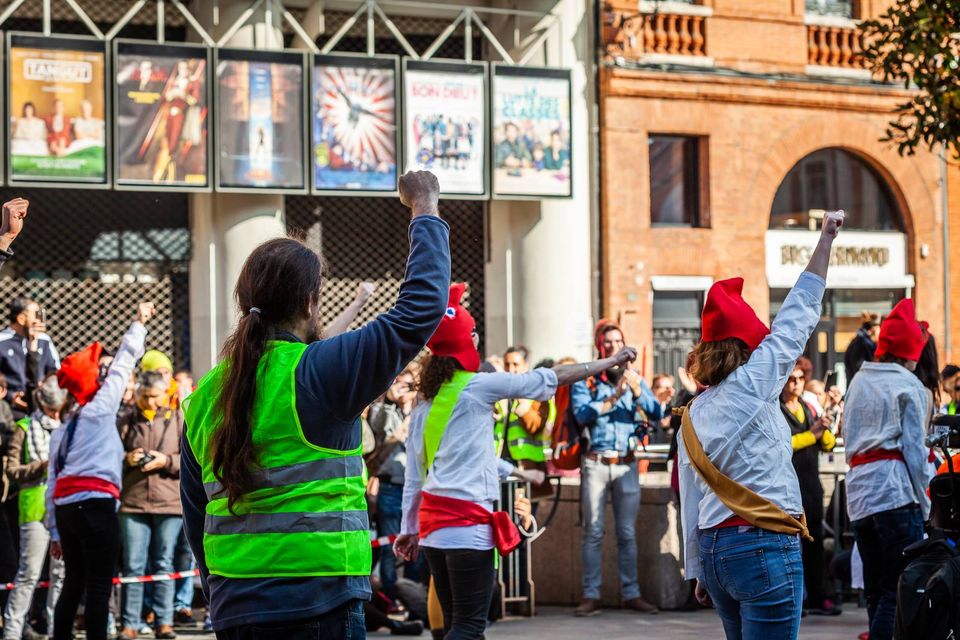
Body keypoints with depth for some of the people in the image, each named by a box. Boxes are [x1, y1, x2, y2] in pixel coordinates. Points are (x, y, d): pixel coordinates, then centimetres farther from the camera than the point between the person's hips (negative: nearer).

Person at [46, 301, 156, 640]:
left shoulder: (62, 429, 19)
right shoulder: (100, 408, 2)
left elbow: (52, 483, 16)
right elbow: (123, 364, 11)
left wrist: (55, 531, 18)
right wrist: (139, 323, 24)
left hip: (65, 508, 7)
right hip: (96, 504, -7)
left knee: (73, 583, 12)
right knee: (99, 586, -7)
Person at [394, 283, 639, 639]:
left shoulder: (425, 402, 12)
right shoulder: (477, 386, -7)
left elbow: (414, 476, 13)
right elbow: (552, 379, -2)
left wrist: (410, 529, 19)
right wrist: (610, 362, 7)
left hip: (432, 522, 7)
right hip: (468, 522, -7)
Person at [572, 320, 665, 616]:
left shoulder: (634, 379, 11)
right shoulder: (585, 380, 4)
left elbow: (657, 413, -2)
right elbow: (582, 414, -13)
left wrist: (637, 391, -19)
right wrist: (613, 397, -23)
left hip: (627, 464, 2)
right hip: (595, 463, -2)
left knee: (628, 533, 3)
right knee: (593, 532, -3)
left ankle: (631, 594, 7)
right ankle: (591, 596, -2)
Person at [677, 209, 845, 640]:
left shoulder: (692, 417, 11)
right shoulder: (752, 385, -6)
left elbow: (691, 504, 13)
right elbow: (800, 313, 1)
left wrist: (698, 572, 19)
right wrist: (826, 239, 10)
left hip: (714, 548, 7)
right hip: (765, 547, -7)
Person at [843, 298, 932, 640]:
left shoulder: (858, 382, 17)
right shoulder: (908, 386, -2)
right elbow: (914, 449, -6)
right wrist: (925, 503, -2)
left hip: (858, 488, 7)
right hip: (895, 487, -7)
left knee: (876, 589, 11)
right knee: (900, 590, -8)